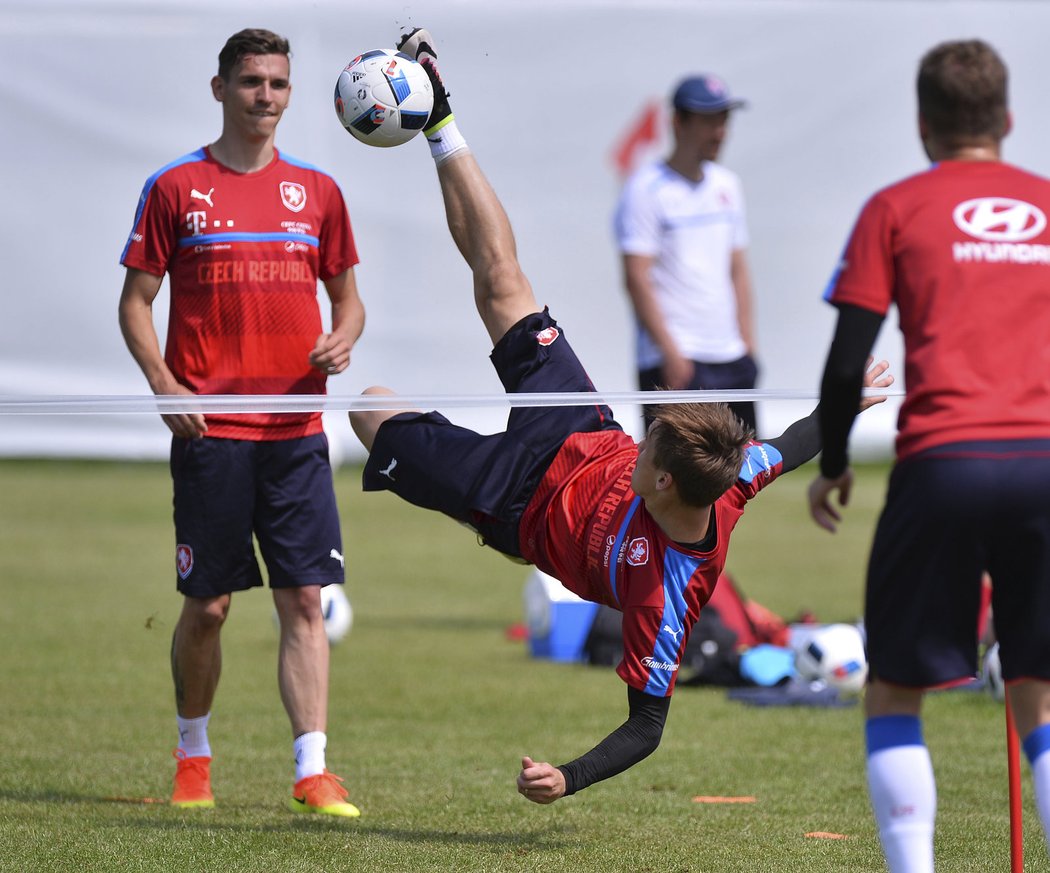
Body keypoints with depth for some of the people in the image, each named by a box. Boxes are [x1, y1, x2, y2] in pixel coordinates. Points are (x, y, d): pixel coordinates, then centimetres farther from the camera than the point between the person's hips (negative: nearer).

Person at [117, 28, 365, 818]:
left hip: (296, 429, 2)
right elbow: (136, 301, 4)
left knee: (305, 602, -5)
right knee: (208, 604, 1)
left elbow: (347, 297, 18)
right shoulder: (177, 187, 3)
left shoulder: (316, 190, 11)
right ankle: (193, 754, 21)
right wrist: (163, 382, -10)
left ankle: (313, 770, -6)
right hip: (210, 428, -2)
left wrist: (344, 337, -5)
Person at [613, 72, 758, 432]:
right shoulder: (647, 188, -8)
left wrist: (747, 344, 13)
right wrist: (670, 352, -18)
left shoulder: (726, 184, 15)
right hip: (674, 360, -8)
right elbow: (637, 278, -13)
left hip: (731, 358, 8)